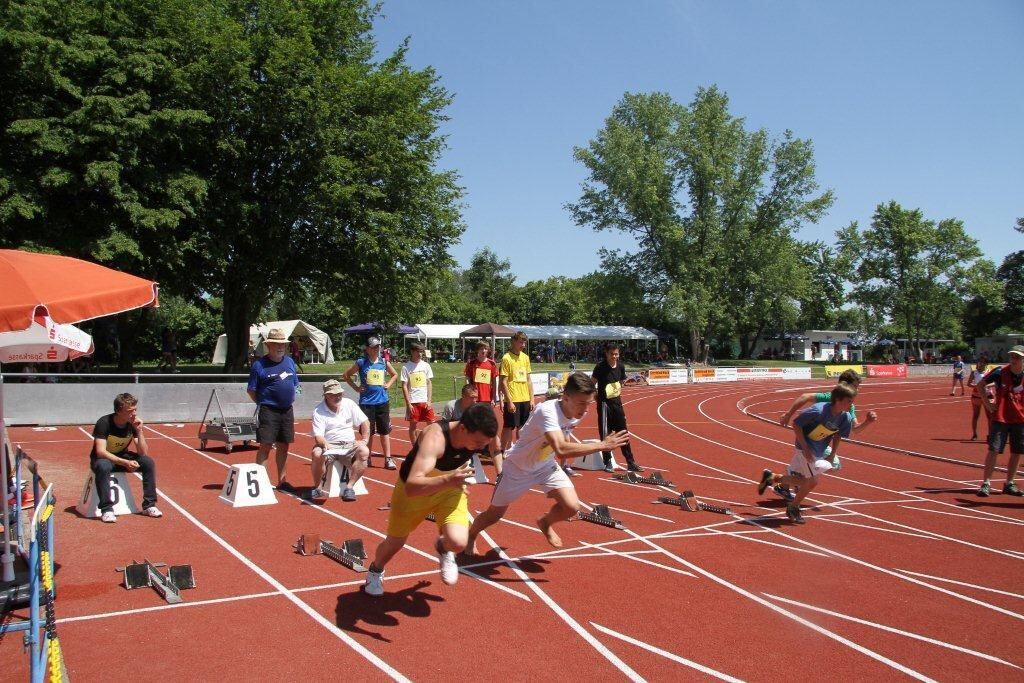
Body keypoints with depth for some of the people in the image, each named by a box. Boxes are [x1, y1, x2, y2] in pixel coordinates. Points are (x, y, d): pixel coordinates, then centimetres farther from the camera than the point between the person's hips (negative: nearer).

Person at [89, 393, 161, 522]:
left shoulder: (133, 424, -12)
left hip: (122, 456, 4)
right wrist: (124, 463, -43)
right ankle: (106, 509, -31)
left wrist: (139, 431, -26)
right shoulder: (104, 423, -25)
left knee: (148, 462, -19)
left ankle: (149, 505, -12)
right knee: (102, 466, -39)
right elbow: (100, 452, -33)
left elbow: (143, 453, -14)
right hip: (104, 458, -4)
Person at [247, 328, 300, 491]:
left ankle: (282, 481, 20)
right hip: (268, 412, -6)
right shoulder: (259, 365, -6)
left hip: (287, 411, 6)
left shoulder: (290, 362, 11)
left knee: (283, 447, 12)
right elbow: (251, 390, -4)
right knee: (266, 446, -5)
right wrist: (263, 403, -4)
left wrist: (290, 399, 10)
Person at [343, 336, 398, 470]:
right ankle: (368, 459, 17)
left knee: (385, 431, 3)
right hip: (366, 402, -2)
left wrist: (388, 384, 8)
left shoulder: (384, 362, 6)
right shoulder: (361, 362, -2)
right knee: (368, 432, 5)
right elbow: (346, 375, 6)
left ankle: (388, 459, 6)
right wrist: (356, 387, 0)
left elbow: (394, 374, 23)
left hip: (382, 401, 2)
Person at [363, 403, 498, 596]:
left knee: (457, 542, -22)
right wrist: (447, 480, -68)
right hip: (413, 490, -3)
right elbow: (411, 487, -51)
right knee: (395, 542, 17)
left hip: (450, 489, 3)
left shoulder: (477, 435, -25)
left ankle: (443, 549, 17)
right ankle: (375, 571, 53)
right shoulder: (435, 438, -42)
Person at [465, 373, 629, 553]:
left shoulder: (578, 413, -15)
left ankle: (546, 522, 21)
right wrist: (602, 445, -51)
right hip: (518, 467, -5)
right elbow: (561, 450, -54)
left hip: (546, 466, 5)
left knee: (572, 507, -13)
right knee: (494, 515, 10)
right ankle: (470, 536, 43)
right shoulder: (547, 411, -38)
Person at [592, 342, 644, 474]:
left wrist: (619, 391, 7)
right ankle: (608, 463, 12)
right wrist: (596, 396, -14)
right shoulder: (600, 367, -14)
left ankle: (630, 463, 14)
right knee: (605, 434, 1)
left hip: (617, 402, 5)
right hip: (604, 403, -5)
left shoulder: (621, 366, 2)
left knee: (623, 432, 8)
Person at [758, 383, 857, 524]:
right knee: (812, 481, -7)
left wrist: (833, 454, 5)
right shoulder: (819, 411, -29)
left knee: (802, 481, 12)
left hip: (820, 451, 7)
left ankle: (771, 477, 34)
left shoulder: (845, 418, -10)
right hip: (806, 448, -7)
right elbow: (796, 424, -21)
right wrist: (805, 448, -22)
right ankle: (793, 508, 15)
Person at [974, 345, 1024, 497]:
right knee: (993, 450, -8)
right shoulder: (1000, 371, -9)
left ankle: (1009, 484, 21)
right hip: (1000, 417, -3)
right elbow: (980, 385, 3)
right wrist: (987, 403, -3)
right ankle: (986, 483, -2)